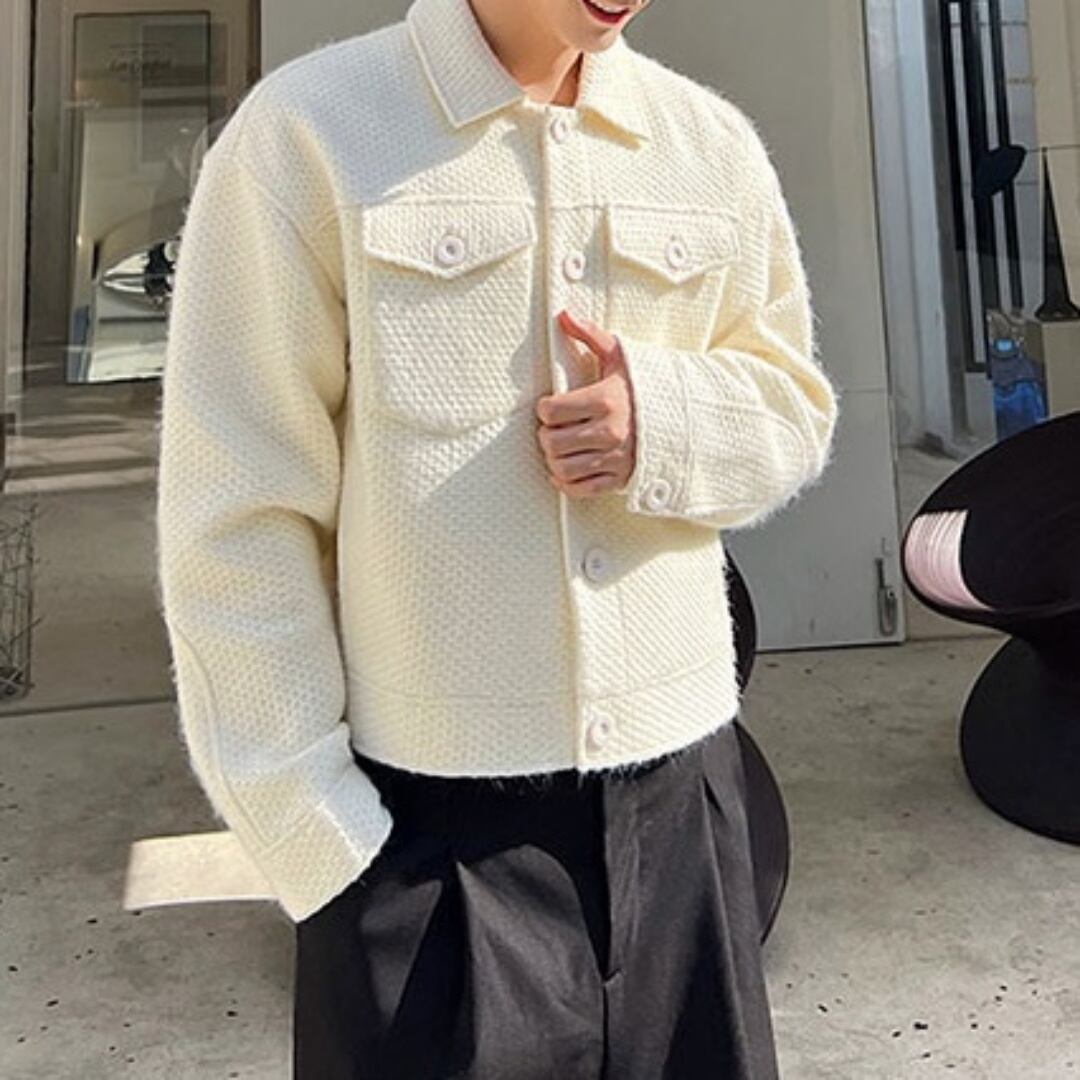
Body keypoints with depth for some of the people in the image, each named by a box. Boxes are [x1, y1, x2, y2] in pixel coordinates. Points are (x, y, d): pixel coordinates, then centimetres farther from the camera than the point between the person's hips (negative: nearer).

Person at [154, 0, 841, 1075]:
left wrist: (666, 423, -10)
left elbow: (794, 407, 13)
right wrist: (311, 828, -8)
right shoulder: (308, 130, -7)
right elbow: (238, 517, -7)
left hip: (679, 787, 4)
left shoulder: (712, 140, 5)